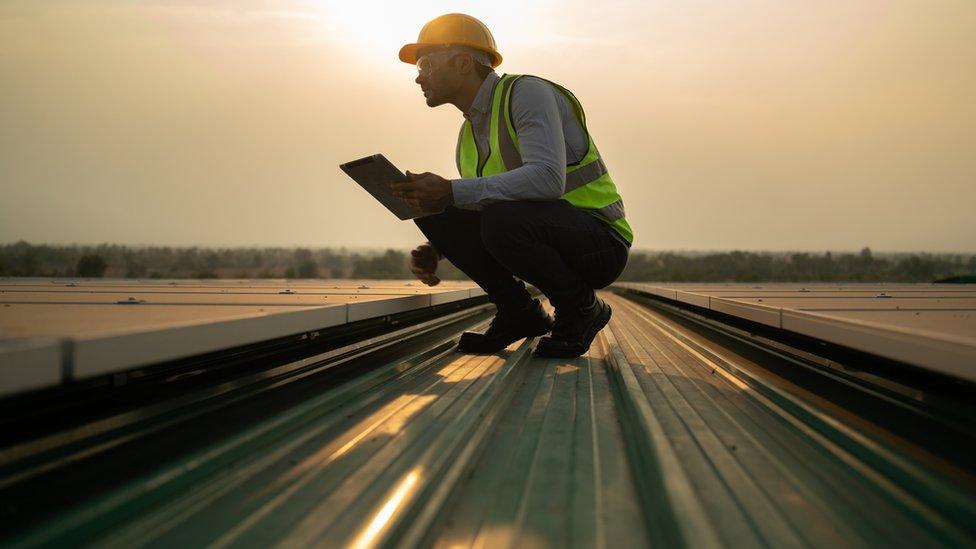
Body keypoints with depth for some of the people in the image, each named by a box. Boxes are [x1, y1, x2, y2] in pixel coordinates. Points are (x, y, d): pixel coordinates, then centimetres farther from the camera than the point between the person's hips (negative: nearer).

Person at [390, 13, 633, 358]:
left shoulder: (527, 92, -15)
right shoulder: (470, 132, 12)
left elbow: (548, 179, -32)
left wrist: (452, 191, -34)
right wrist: (433, 252, -1)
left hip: (598, 244, -8)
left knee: (502, 219, -36)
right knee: (434, 212, -8)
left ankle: (582, 309, -9)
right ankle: (520, 315, 4)